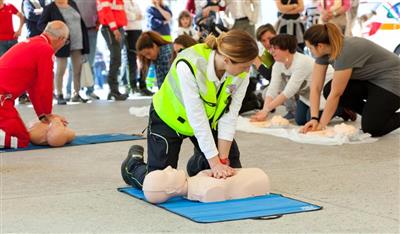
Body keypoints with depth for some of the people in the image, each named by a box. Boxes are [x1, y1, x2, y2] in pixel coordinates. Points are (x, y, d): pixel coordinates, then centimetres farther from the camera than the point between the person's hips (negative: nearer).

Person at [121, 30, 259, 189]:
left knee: (232, 169, 2)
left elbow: (229, 116, -21)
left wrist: (222, 159, -24)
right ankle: (134, 162, 29)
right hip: (169, 118, -5)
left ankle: (197, 164, 32)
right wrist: (215, 164, -34)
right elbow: (197, 119, -36)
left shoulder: (242, 73, -25)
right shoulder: (188, 66, -39)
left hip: (209, 120, 5)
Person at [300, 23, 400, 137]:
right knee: (329, 90, -12)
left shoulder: (346, 52, -32)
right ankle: (371, 114, 6)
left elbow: (335, 94, -27)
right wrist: (314, 119, -18)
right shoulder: (324, 52, -8)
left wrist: (321, 124, -21)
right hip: (368, 80, 9)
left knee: (371, 129, -22)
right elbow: (315, 88, -8)